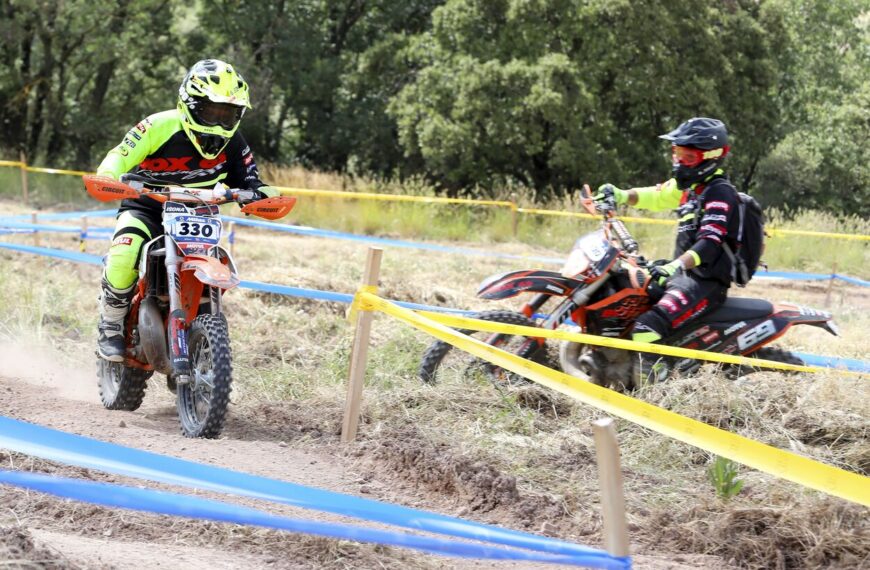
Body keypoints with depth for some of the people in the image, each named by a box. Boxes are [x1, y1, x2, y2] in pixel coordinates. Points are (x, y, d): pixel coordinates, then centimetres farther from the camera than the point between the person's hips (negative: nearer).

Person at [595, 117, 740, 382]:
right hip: (684, 272, 11)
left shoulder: (720, 193, -18)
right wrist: (621, 196, 5)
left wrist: (676, 266, -43)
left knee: (647, 329, -31)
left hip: (706, 281, -11)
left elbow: (710, 243, -29)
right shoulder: (691, 186, 11)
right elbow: (657, 196, 23)